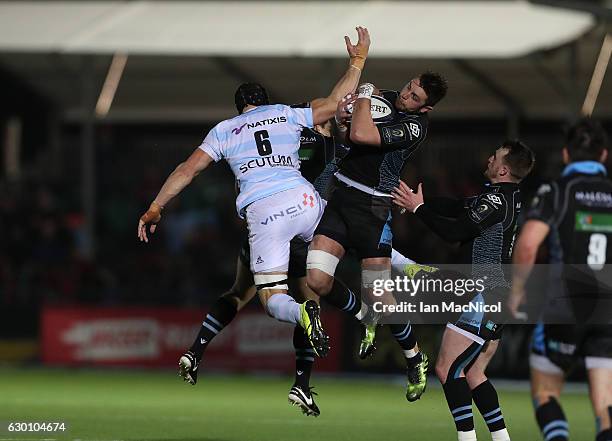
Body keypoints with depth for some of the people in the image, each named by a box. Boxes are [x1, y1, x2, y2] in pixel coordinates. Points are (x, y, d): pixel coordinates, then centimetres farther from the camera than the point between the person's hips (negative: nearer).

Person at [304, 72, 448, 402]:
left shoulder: (414, 127, -17)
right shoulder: (384, 98, 7)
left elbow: (360, 135, -28)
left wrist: (364, 96, -11)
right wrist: (342, 111, 0)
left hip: (371, 208, -6)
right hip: (338, 196, 6)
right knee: (316, 282, -9)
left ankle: (415, 359, 21)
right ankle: (361, 315, 22)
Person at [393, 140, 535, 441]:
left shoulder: (497, 199, -15)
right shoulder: (509, 197, 15)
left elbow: (455, 230, -19)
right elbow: (459, 208, 17)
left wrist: (419, 209, -9)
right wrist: (418, 202, 10)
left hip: (486, 297, -10)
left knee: (447, 368, -11)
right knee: (472, 375, 14)